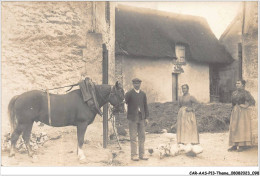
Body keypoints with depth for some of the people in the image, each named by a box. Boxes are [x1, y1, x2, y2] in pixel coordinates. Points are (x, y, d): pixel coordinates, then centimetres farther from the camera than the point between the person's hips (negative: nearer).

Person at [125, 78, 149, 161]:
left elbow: (145, 106, 12)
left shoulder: (143, 94, 10)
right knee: (133, 137, 0)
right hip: (132, 118, -4)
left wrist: (146, 117, 8)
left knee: (142, 137, 7)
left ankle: (142, 154, 15)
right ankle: (134, 155, 6)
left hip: (141, 118, 4)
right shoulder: (129, 94, -2)